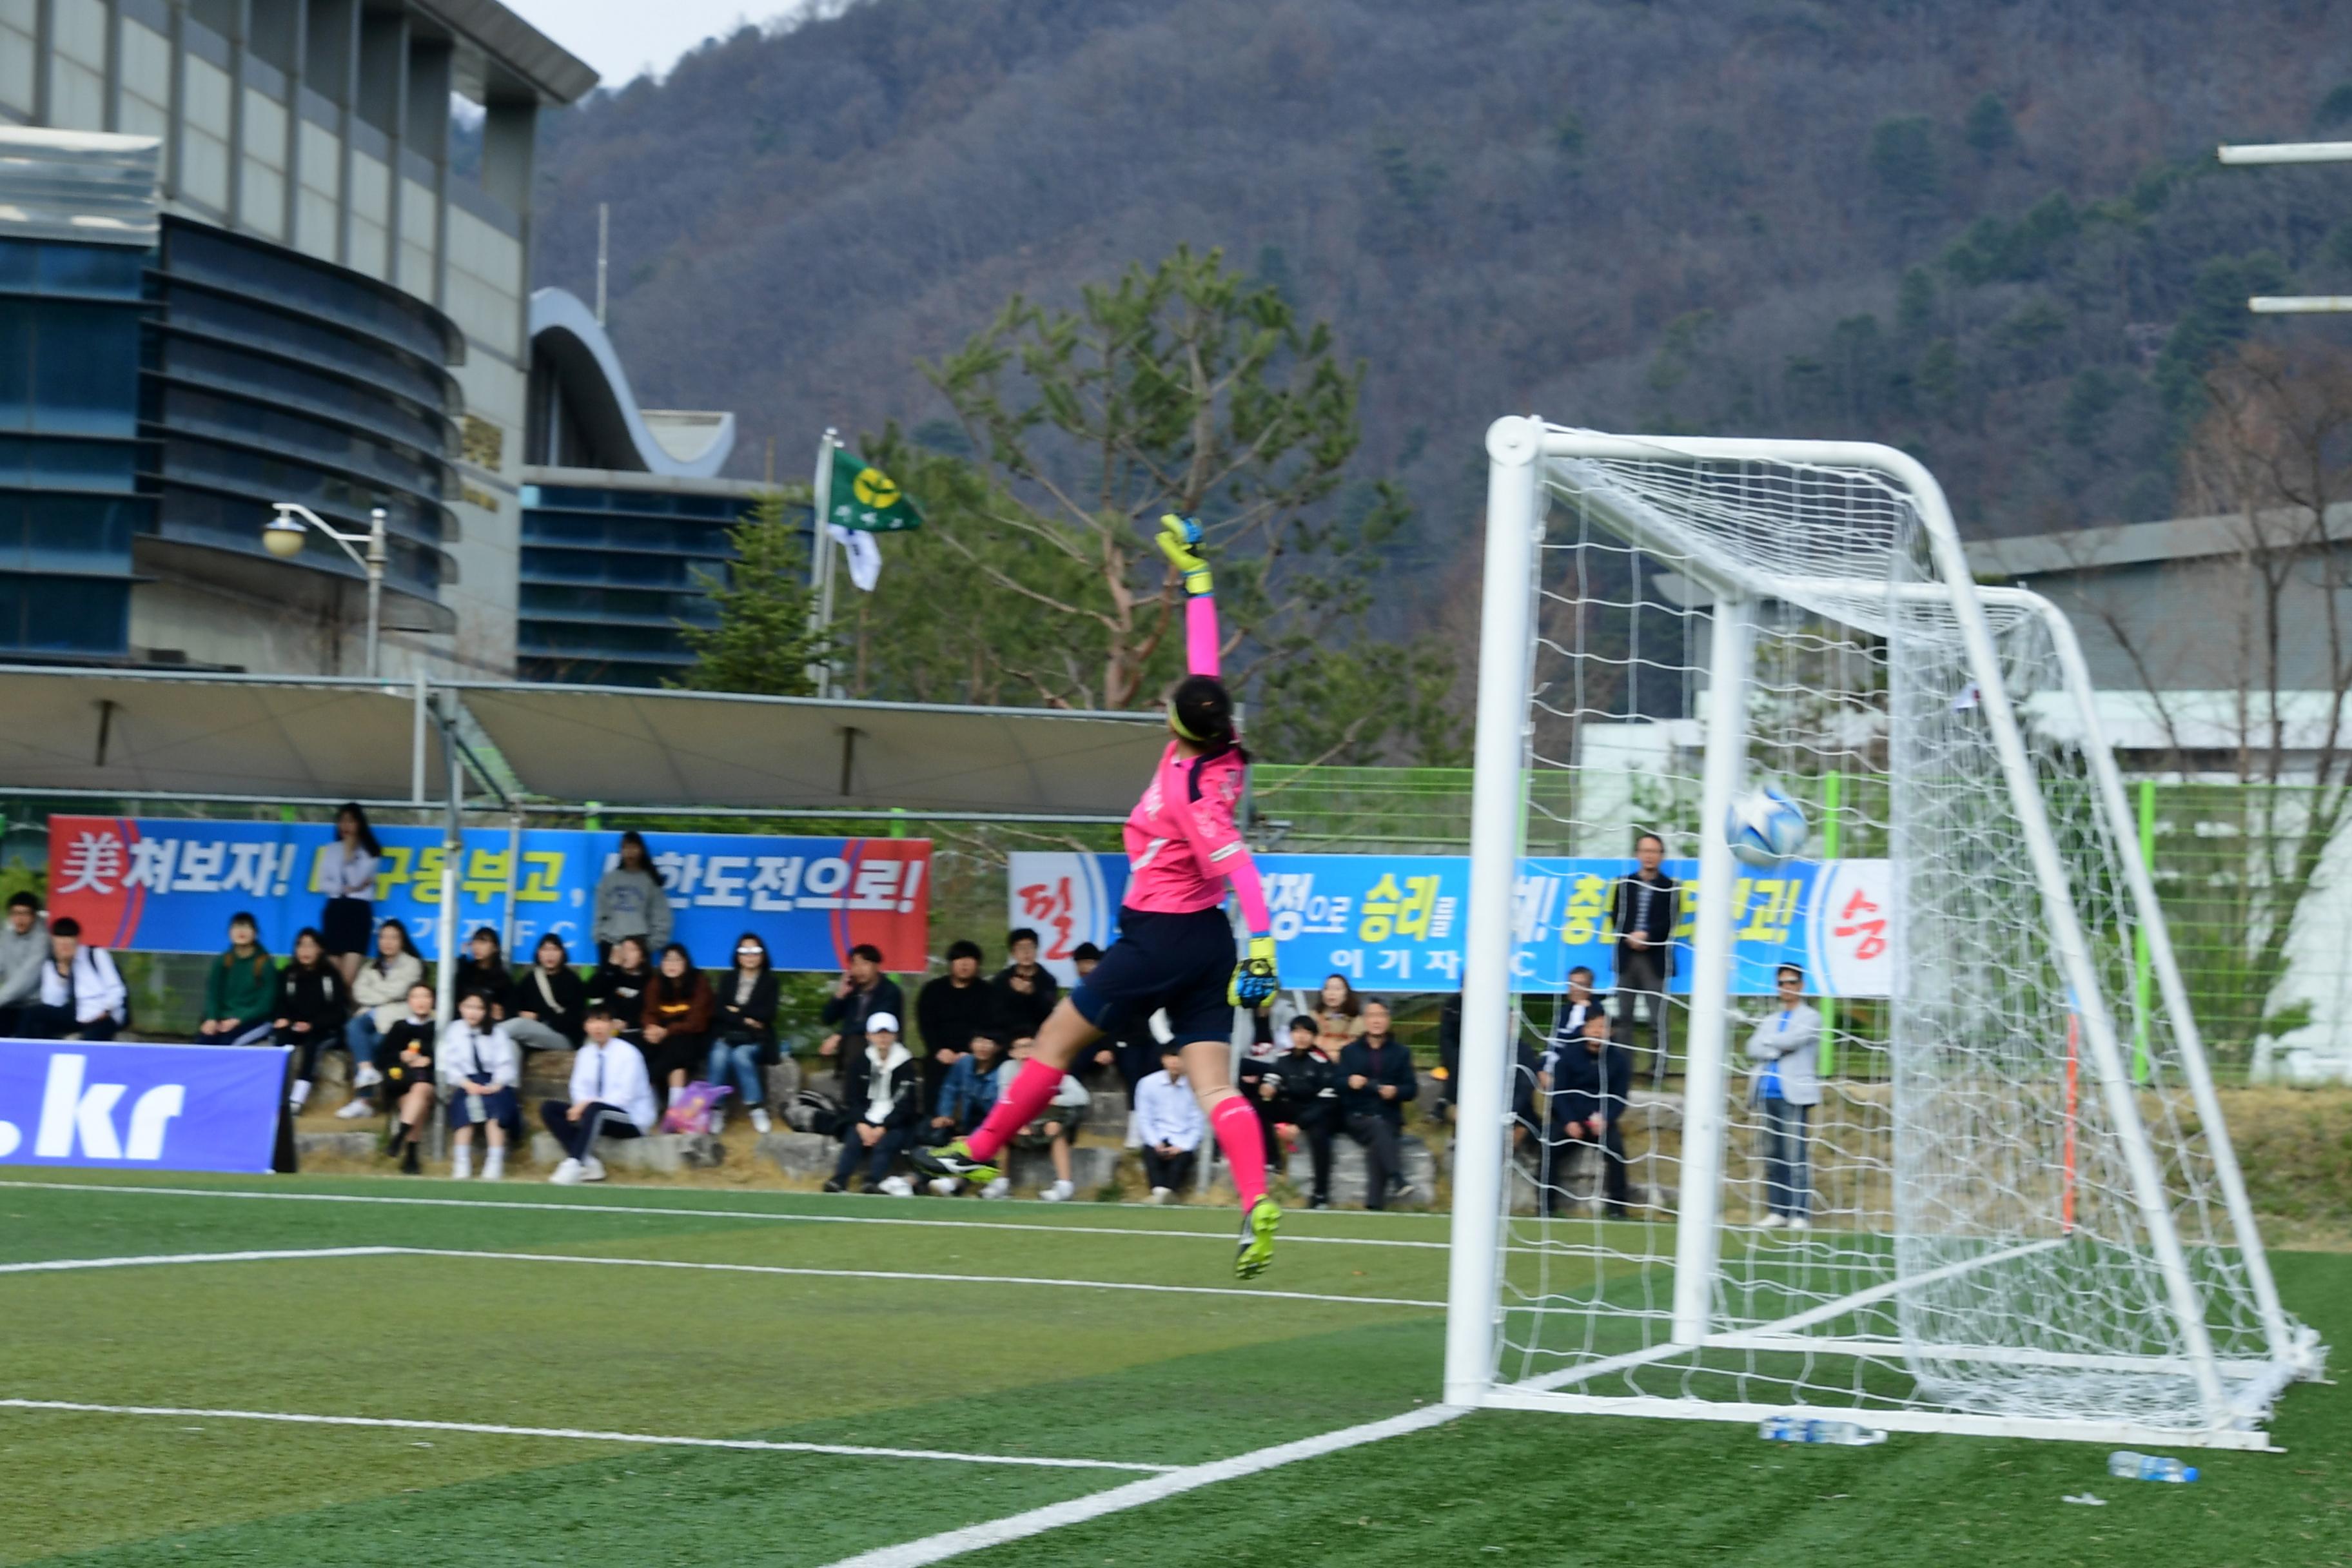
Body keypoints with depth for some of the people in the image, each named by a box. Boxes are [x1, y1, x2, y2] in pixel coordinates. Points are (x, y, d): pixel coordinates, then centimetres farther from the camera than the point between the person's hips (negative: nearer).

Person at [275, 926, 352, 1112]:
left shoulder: (331, 975, 4)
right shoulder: (287, 974, 13)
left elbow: (339, 1011, -3)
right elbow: (278, 1003, 10)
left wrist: (312, 1025, -17)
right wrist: (282, 1019, -14)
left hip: (323, 1030, -2)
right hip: (293, 1028, 2)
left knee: (311, 1041, -35)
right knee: (281, 1036, -31)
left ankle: (298, 1098, -46)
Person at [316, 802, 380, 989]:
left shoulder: (368, 852, 3)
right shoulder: (331, 850, 13)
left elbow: (359, 882, -10)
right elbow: (323, 883, 8)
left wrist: (350, 855, -10)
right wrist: (342, 889, -6)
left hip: (359, 910, -3)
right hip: (335, 909, 4)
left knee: (349, 975, -14)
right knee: (333, 972, 0)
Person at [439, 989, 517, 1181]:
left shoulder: (498, 1032, 7)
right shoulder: (453, 1032, 7)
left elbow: (506, 1064, 0)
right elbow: (448, 1064, -2)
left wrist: (496, 1085, -18)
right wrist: (467, 1084, -16)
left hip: (495, 1084, 0)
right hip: (466, 1083, 0)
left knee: (494, 1102, -32)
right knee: (464, 1102, -32)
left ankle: (495, 1163, -35)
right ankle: (461, 1163, -33)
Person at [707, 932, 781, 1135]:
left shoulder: (770, 981, 8)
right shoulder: (730, 978, 14)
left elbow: (767, 1014, -6)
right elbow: (720, 1011, 1)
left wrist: (738, 1011, -4)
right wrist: (746, 1020, -11)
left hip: (755, 1038, -2)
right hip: (727, 1034, 2)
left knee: (740, 1056, -35)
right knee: (719, 1056, -32)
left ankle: (758, 1109, -27)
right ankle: (716, 1110, -25)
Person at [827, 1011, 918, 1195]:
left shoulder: (905, 1064, -3)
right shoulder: (863, 1061, 7)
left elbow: (905, 1105, -8)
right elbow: (855, 1098, 4)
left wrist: (883, 1128, -19)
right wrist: (862, 1124, -14)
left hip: (897, 1123, -3)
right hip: (867, 1119, 3)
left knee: (884, 1143, -32)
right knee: (854, 1140, -27)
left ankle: (872, 1184, -50)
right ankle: (839, 1182, -42)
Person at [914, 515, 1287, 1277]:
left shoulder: (1190, 791, -22)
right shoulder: (1220, 747, -2)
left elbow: (1238, 865, -31)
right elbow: (1205, 660, 9)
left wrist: (1262, 945, -39)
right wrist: (1195, 574, 15)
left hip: (1159, 941, -8)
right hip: (1208, 941, 8)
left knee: (1057, 1038, 9)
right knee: (1214, 1085, -1)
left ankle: (980, 1151, 21)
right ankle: (1258, 1205, -19)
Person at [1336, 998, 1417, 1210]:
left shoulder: (1400, 1052, 17)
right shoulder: (1351, 1051, 18)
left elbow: (1412, 1088, 8)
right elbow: (1338, 1084, 3)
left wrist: (1396, 1092, -14)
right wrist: (1349, 1083, -20)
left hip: (1389, 1118, 0)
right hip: (1357, 1117, 0)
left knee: (1377, 1144, -32)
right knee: (1378, 1128, -34)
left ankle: (1375, 1201, -41)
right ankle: (1397, 1178, -50)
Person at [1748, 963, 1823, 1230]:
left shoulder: (1810, 1018, 5)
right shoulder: (1771, 1019, 22)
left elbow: (1790, 1040, -12)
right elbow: (1753, 1048, 8)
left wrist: (1767, 1042, 3)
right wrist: (1777, 1050, -8)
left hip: (1793, 1095, -6)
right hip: (1767, 1094, 6)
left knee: (1795, 1156, -10)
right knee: (1772, 1155, 4)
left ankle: (1801, 1213, -12)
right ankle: (1778, 1211, 6)